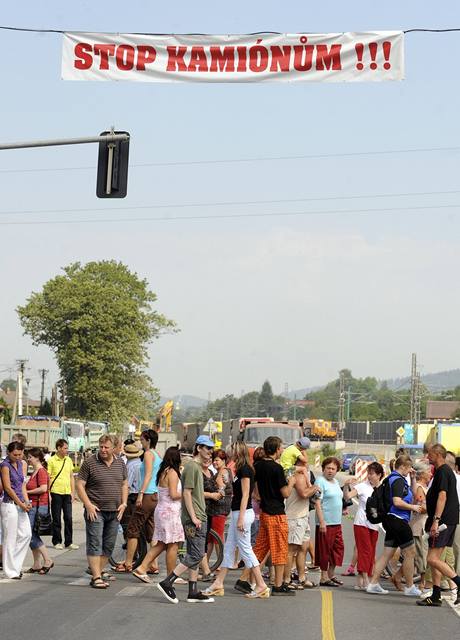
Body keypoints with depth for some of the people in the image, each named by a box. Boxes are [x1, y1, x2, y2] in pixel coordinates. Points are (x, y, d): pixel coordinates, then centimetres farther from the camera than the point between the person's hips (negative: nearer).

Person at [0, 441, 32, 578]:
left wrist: (26, 502, -3)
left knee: (26, 534, 8)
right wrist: (21, 503, -9)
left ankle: (15, 565, 20)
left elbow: (23, 485, 10)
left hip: (21, 505, 7)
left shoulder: (22, 464, 10)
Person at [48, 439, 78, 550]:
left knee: (68, 518, 4)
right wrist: (48, 494, -10)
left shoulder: (68, 460, 10)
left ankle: (69, 542, 11)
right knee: (56, 519, 4)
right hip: (56, 493, -4)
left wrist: (73, 492, 9)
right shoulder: (51, 460, -6)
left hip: (67, 493, 4)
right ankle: (57, 542, 14)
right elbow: (48, 478, -6)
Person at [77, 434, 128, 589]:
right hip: (95, 511, -5)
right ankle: (96, 577, -10)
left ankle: (99, 570, 22)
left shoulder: (120, 464, 9)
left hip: (114, 512, 5)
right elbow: (80, 485, -6)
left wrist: (124, 503, 6)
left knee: (109, 545, 10)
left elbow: (124, 484, 18)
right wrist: (88, 505, -13)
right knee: (95, 544, -8)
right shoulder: (90, 462, -6)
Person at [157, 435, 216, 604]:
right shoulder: (192, 467, -12)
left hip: (199, 518, 10)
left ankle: (193, 592, 13)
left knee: (196, 555, 10)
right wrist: (193, 517, -20)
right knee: (196, 555, -11)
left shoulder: (198, 467, 19)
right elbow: (187, 493, -18)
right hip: (193, 519, -10)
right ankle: (167, 583, -10)